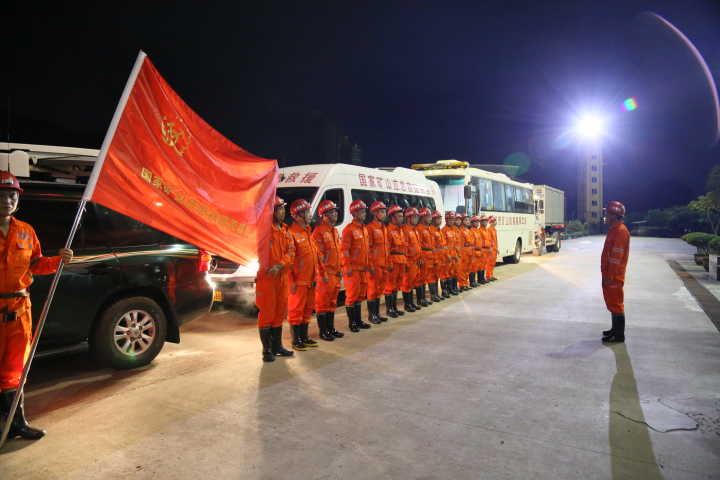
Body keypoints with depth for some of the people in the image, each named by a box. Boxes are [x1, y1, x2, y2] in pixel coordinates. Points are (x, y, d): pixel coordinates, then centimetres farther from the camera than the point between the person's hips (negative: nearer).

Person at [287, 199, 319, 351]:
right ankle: (296, 340, 12)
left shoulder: (308, 231, 14)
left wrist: (315, 275, 15)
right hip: (298, 281, -8)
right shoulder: (291, 233, -13)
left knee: (307, 309, 15)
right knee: (296, 310, 2)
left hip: (310, 280, 8)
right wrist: (291, 282, -17)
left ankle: (304, 337, 26)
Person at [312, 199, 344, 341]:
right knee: (322, 303, 1)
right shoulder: (319, 231, -11)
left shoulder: (335, 231, 15)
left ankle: (331, 329, 25)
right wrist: (323, 274, -18)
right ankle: (323, 331, 9)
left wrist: (339, 271, 16)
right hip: (325, 274, -8)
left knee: (332, 302, 15)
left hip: (335, 273, 9)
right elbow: (319, 254, -15)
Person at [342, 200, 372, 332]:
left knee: (361, 294, 14)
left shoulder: (364, 229, 14)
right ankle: (351, 322, 9)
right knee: (352, 295, -1)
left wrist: (367, 265, 18)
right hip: (352, 269, -8)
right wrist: (348, 267, -18)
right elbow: (344, 249, -16)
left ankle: (358, 320, 25)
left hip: (362, 268, 8)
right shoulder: (349, 229, -12)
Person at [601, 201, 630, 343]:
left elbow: (616, 256, -22)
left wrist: (610, 276, -22)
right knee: (612, 303, 18)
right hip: (609, 275, 10)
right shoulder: (614, 230, 14)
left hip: (614, 277, -10)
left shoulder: (620, 231, -18)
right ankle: (615, 329, 29)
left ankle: (619, 335, 4)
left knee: (616, 304, -3)